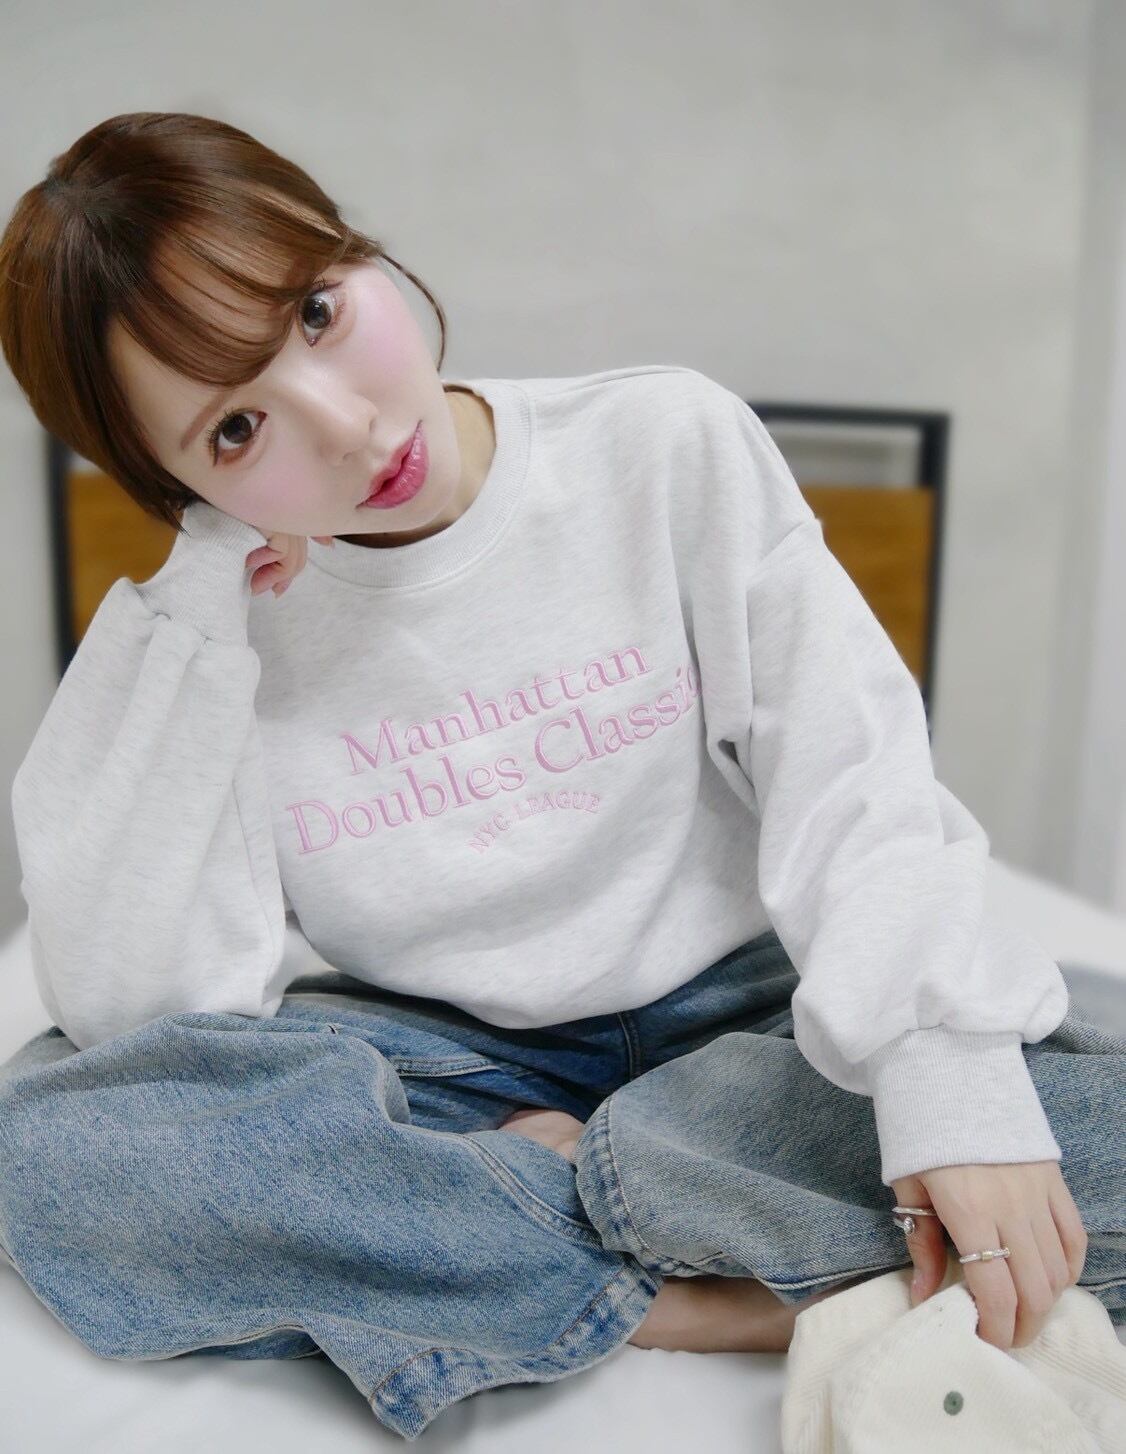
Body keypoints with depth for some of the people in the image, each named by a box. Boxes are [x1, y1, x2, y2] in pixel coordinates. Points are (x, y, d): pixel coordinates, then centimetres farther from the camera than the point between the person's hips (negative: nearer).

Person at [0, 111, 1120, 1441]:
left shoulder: (664, 445, -9)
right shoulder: (216, 623, -6)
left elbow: (852, 772, -12)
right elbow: (129, 1009, -15)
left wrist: (944, 1064, -27)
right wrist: (200, 621, -19)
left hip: (730, 1009, 0)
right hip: (443, 1055, 2)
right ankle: (705, 1302, -20)